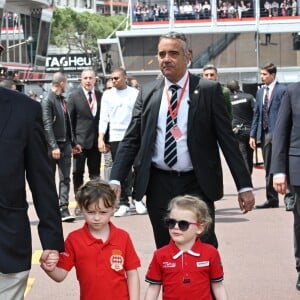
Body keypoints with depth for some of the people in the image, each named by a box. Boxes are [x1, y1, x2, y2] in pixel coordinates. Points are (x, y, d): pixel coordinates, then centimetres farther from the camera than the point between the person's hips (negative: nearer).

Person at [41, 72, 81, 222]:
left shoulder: (62, 100, 12)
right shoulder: (47, 100, -11)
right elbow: (47, 125, -17)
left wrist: (73, 143, 17)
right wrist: (54, 147, -21)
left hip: (65, 144, 7)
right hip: (53, 145, -7)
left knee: (65, 178, 0)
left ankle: (63, 209, -1)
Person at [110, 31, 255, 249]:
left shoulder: (209, 91, -2)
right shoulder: (148, 92, 7)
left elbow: (228, 140, -2)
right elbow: (131, 140, 6)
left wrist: (244, 186, -5)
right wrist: (116, 180, -6)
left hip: (197, 185, -3)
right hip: (159, 185, 3)